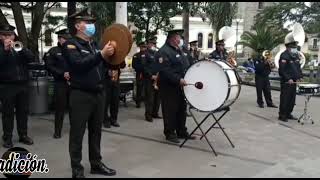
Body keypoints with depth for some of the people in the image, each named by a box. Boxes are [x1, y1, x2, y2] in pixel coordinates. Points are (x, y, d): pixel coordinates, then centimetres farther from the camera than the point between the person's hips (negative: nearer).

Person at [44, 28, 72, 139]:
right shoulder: (53, 51, 2)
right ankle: (57, 131, 10)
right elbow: (49, 66, -6)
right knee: (60, 107, 0)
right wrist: (62, 74, -16)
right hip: (60, 83, -3)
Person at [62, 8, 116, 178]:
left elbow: (103, 65, 15)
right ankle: (77, 169, 14)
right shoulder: (70, 45, -7)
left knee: (96, 131, 15)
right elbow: (79, 64, -25)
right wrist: (101, 54, -31)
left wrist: (111, 56, -3)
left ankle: (96, 164, 27)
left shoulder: (95, 44, 15)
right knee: (77, 133, 2)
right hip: (81, 95, -7)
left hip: (99, 93, 7)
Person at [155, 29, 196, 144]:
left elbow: (186, 66, 24)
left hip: (180, 86, 9)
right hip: (169, 87, -9)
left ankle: (182, 131, 26)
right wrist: (178, 80, -28)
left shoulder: (179, 50, 15)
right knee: (170, 110, 0)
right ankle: (170, 133, 13)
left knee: (182, 109, 14)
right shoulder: (164, 52, -15)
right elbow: (165, 71, -25)